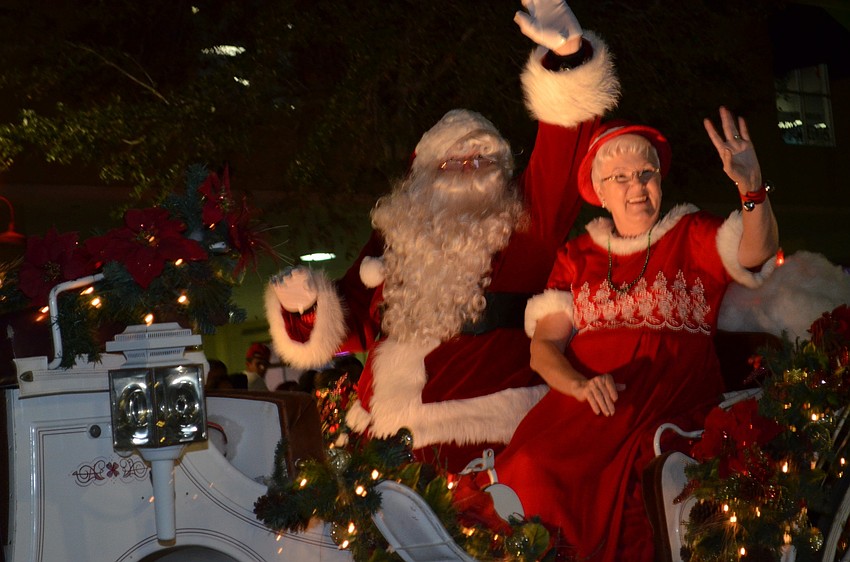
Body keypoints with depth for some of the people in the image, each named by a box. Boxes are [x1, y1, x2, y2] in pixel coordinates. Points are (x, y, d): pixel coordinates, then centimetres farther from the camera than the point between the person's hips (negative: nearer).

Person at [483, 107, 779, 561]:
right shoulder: (577, 256, 18)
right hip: (586, 399, 2)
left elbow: (756, 254, -7)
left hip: (673, 399, -1)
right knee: (532, 465, -25)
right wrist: (581, 385, -12)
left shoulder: (692, 237, 14)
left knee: (621, 466, -31)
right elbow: (544, 345, 9)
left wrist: (752, 188, -26)